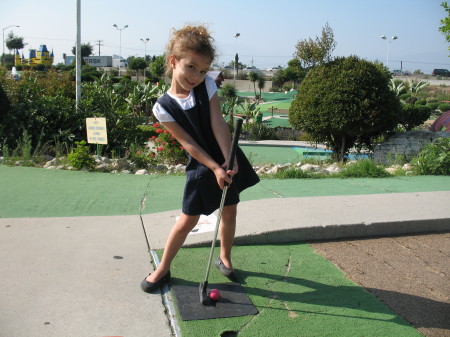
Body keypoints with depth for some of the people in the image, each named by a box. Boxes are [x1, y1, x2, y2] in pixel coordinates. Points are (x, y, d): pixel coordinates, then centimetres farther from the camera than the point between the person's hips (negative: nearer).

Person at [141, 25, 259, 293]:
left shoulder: (208, 86, -7)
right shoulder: (164, 107, -13)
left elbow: (218, 124, -14)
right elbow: (188, 143, -15)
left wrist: (229, 161, -23)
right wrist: (215, 168, -22)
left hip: (227, 161, 3)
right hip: (201, 167, -2)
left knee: (229, 213, 12)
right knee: (187, 221, 1)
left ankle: (225, 258, 36)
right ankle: (163, 269, 20)